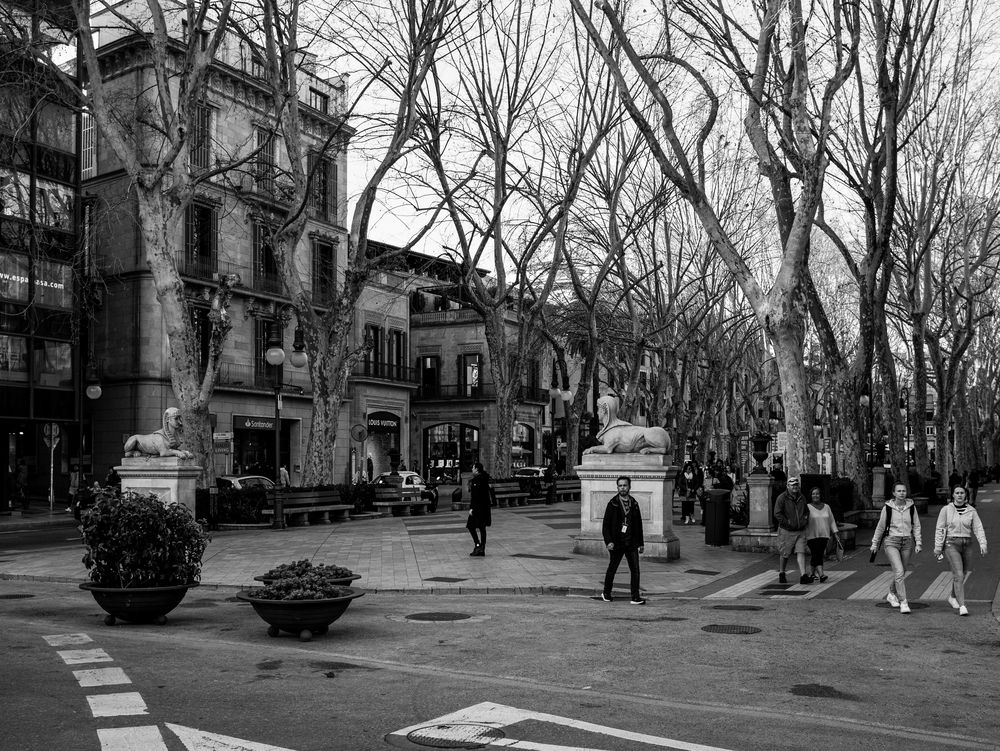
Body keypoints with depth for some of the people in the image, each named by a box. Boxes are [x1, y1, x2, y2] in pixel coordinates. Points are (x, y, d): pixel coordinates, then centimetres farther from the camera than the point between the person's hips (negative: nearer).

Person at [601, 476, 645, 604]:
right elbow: (606, 525, -6)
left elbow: (639, 524, 14)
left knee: (635, 569, -4)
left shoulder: (634, 503, 6)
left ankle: (636, 597, 2)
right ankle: (606, 594, 29)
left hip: (631, 543, 3)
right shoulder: (613, 503, -6)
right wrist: (608, 541, -17)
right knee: (612, 569, 10)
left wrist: (640, 543, 13)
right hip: (617, 543, -3)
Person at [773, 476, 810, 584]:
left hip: (800, 531, 4)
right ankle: (781, 574, 26)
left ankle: (803, 576, -13)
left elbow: (806, 511, 25)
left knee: (801, 552, -8)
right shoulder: (782, 498, -8)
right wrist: (788, 523, -17)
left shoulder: (801, 498, 10)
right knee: (784, 554, 6)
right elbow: (777, 514, -14)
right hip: (786, 531, -4)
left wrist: (805, 520, 8)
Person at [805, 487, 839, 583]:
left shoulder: (826, 507, 9)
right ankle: (821, 575, -18)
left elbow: (831, 521, 13)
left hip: (824, 536, 4)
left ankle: (811, 573, 19)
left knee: (817, 555, 5)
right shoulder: (808, 507, -4)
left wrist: (835, 534, 6)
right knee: (817, 555, -12)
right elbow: (803, 522, -5)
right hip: (812, 536, -4)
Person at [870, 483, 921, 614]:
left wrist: (918, 543, -2)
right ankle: (903, 603, -12)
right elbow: (880, 527, 5)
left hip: (907, 542, 3)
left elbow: (916, 526, 7)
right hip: (891, 542, -3)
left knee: (901, 572, 13)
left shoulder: (911, 507, 2)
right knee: (899, 572, -15)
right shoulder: (887, 508, -4)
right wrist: (875, 544, 10)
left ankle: (891, 594, 38)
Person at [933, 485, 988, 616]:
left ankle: (953, 598, 39)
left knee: (961, 574, 15)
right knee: (958, 575, -15)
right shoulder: (946, 510, -2)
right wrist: (938, 548, -4)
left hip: (966, 545, 3)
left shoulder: (971, 511, 4)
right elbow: (939, 529, -1)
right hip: (951, 545, -3)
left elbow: (978, 528, -3)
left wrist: (983, 544, -17)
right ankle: (962, 606, -18)